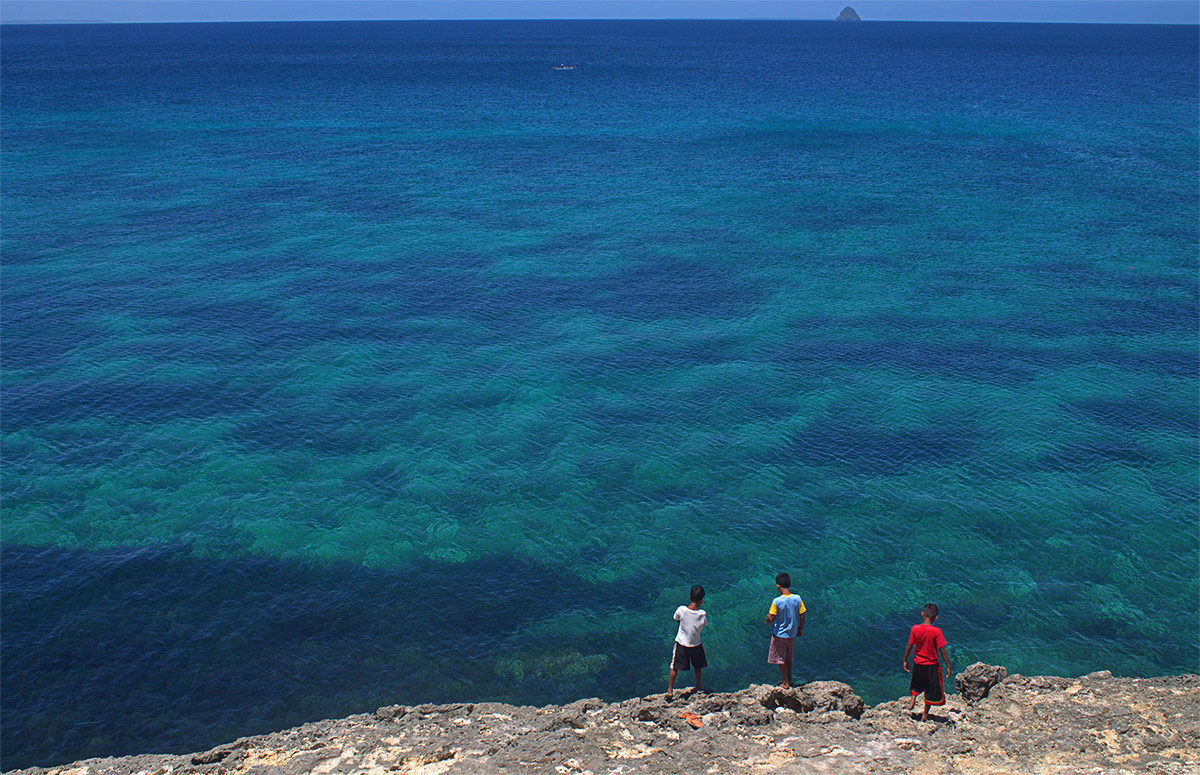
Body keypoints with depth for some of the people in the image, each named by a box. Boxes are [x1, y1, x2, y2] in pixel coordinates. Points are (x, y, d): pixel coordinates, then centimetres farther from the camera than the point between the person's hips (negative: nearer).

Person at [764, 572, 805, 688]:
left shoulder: (777, 601, -24)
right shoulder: (797, 599, -14)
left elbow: (772, 619, -18)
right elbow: (802, 616, -5)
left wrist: (767, 619, 6)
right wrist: (801, 629, 11)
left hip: (779, 634, -4)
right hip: (792, 633, 4)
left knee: (780, 659, 13)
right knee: (789, 658, 25)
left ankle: (786, 683, 21)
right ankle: (789, 679, 38)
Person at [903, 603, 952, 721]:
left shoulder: (915, 628, -12)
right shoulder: (936, 631, -21)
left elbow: (909, 646, -4)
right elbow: (942, 650, -15)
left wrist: (905, 660, 11)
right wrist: (948, 666, -5)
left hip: (918, 663, 3)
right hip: (932, 665, -3)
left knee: (916, 683, 32)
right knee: (931, 689, 16)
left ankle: (913, 698, 15)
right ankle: (925, 714, 22)